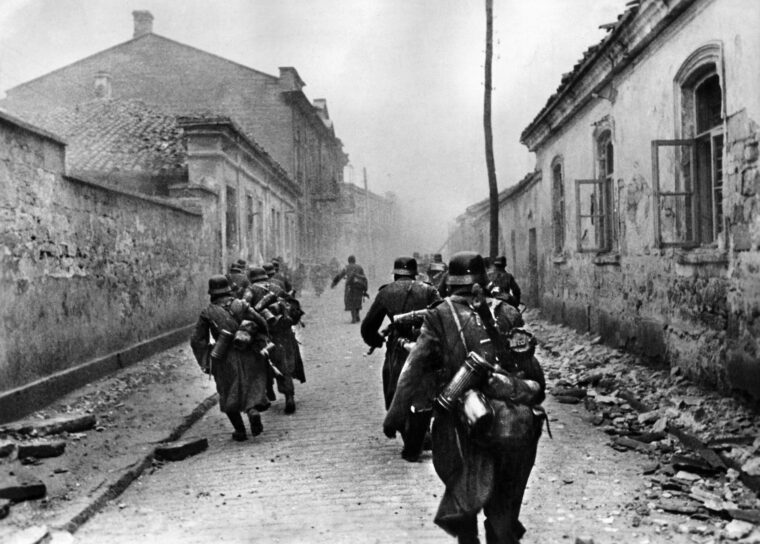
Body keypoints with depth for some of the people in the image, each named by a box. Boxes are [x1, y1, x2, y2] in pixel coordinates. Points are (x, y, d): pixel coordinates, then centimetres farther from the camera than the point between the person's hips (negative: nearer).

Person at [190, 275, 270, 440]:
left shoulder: (207, 313, 3)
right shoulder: (241, 305, 3)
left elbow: (196, 340, 0)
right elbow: (262, 323, -3)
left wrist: (205, 363, 5)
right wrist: (260, 343, 11)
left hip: (225, 360, 0)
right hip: (248, 356, 0)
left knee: (229, 395, 16)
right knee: (252, 389, 12)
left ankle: (240, 430, 15)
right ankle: (253, 411, -18)